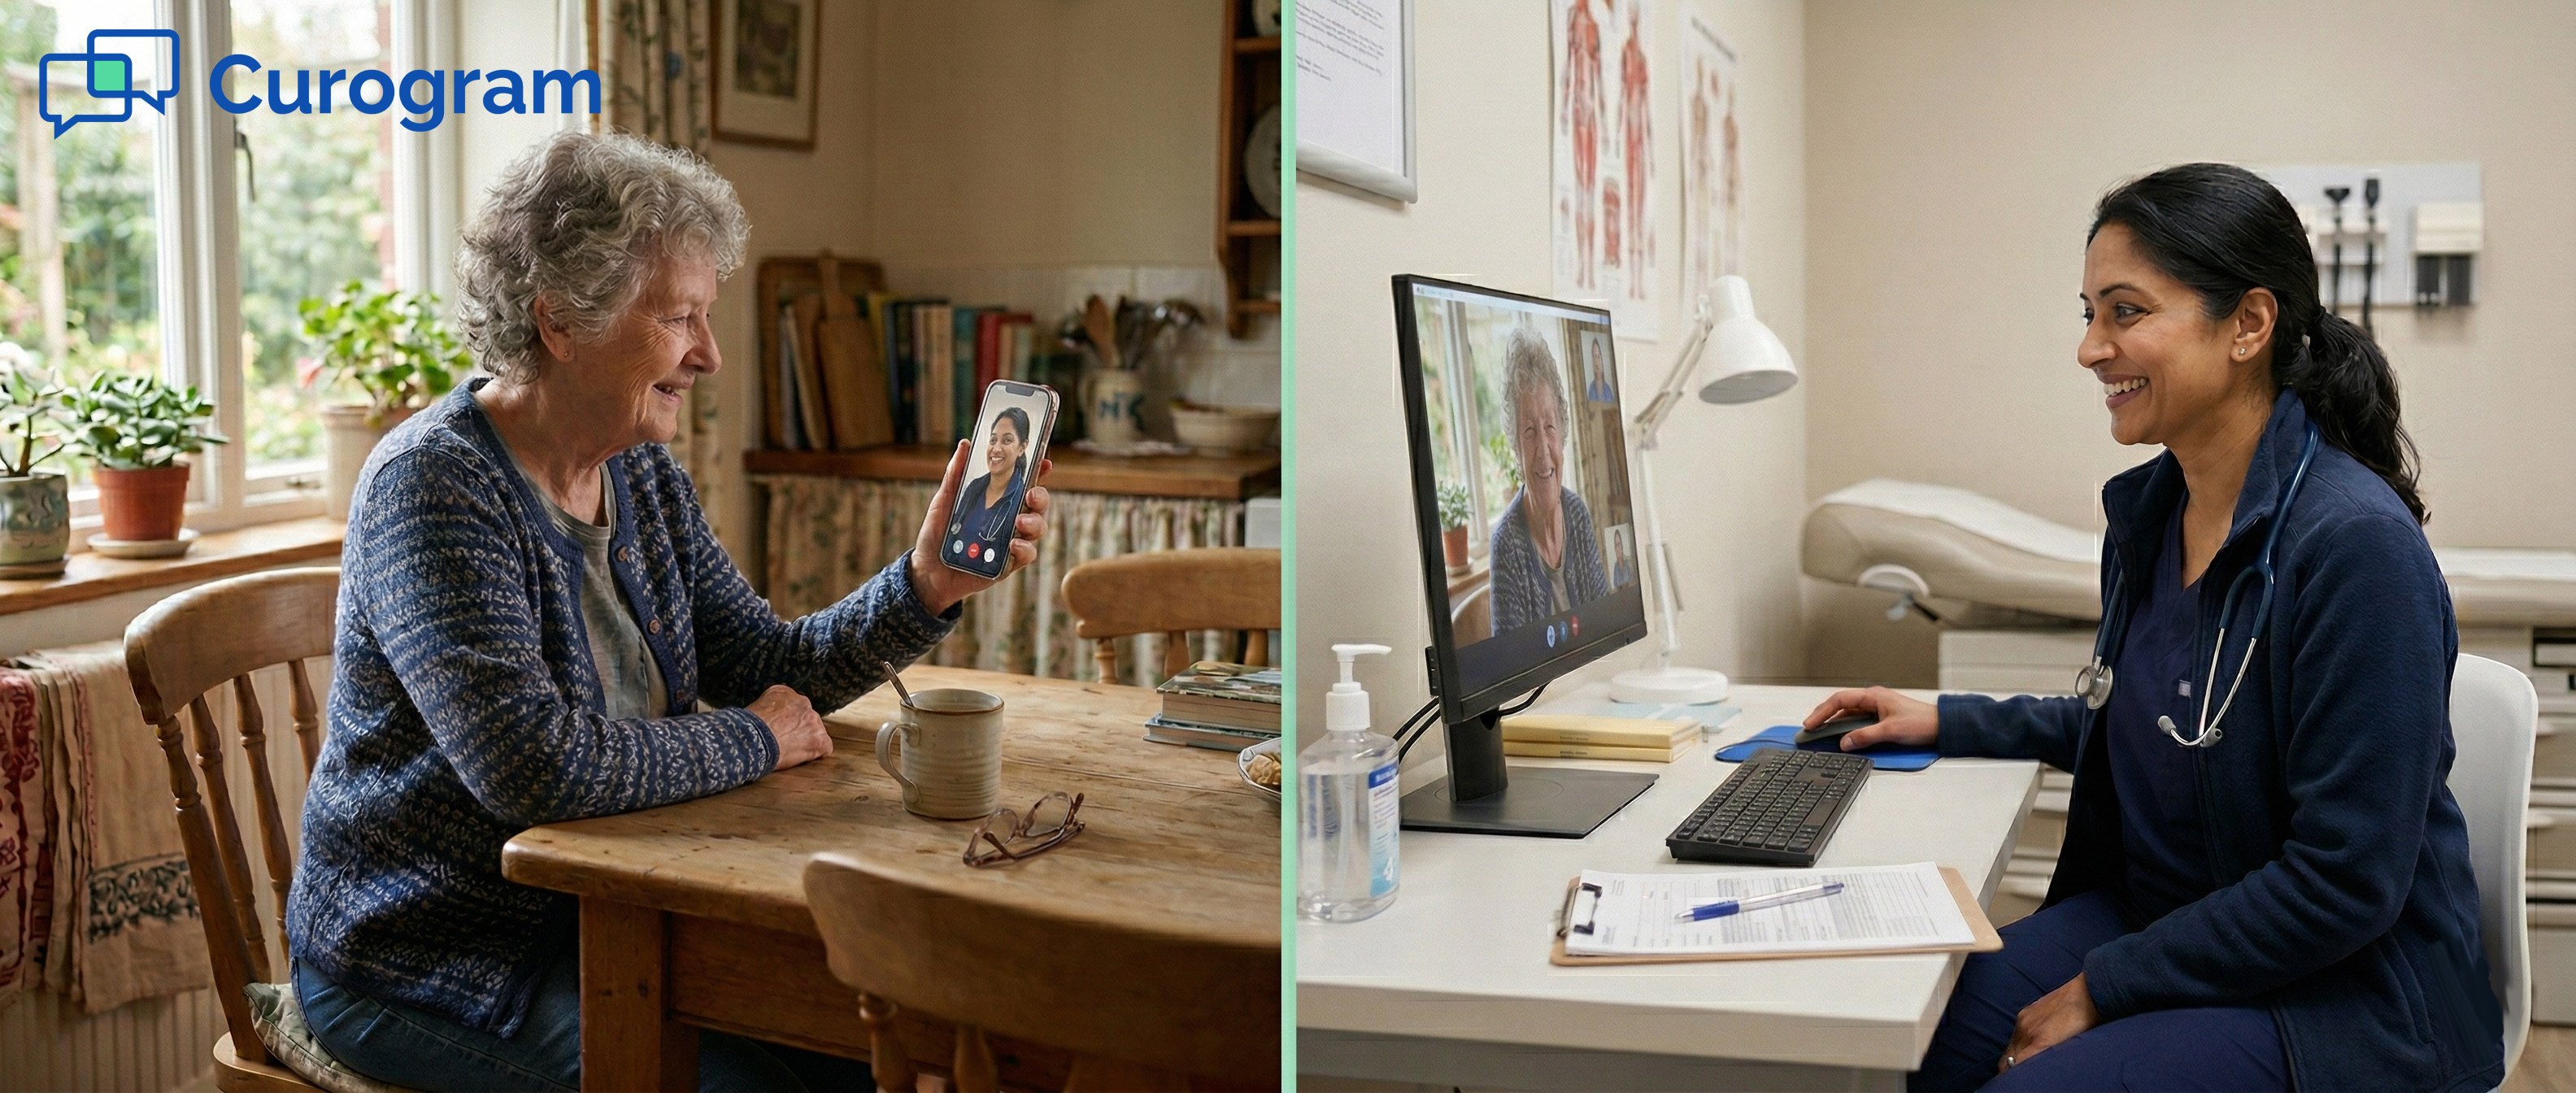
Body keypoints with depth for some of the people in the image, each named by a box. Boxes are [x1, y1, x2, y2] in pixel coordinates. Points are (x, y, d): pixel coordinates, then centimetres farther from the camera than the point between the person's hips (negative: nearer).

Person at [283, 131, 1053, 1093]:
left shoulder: (643, 472, 4)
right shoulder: (433, 487, -22)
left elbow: (768, 667, 4)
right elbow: (531, 764, -32)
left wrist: (926, 584, -11)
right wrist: (749, 742, -18)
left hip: (593, 919, 7)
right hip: (427, 966, -7)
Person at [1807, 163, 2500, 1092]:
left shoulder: (2356, 542, -22)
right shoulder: (2147, 510, 2)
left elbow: (2344, 885, -22)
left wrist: (2101, 989, -17)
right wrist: (1945, 722, 12)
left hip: (2346, 991, -6)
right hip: (2151, 911, 7)